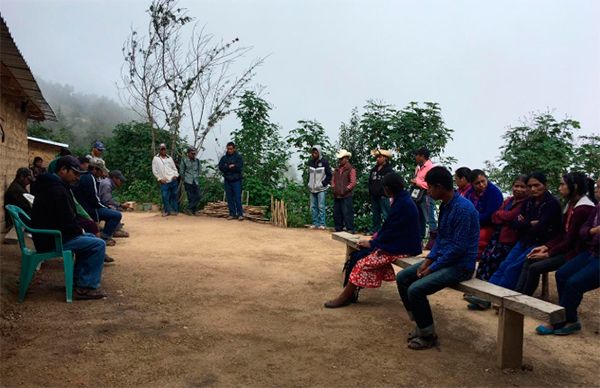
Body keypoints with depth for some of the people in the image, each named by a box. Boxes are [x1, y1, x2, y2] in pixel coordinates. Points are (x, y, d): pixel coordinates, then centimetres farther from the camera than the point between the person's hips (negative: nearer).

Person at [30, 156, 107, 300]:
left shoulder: (51, 186, 14)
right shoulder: (57, 190, -21)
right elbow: (67, 221, -24)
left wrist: (78, 229, 6)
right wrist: (80, 230, -6)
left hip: (50, 235, 11)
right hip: (53, 239, -11)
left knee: (90, 238, 23)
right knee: (98, 244, -13)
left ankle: (79, 280, 22)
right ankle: (87, 287, -8)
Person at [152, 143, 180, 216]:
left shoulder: (169, 158, 13)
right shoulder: (156, 159, 5)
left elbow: (174, 168, 17)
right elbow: (154, 170, 3)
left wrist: (176, 175, -1)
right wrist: (160, 178, -5)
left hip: (173, 180, 2)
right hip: (164, 182, -2)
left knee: (174, 195, 4)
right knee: (165, 197, -4)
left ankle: (174, 210, 12)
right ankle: (167, 211, 8)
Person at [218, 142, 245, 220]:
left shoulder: (239, 157, 0)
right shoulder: (224, 158, 10)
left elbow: (240, 167, -12)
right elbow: (221, 167, -2)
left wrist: (227, 167, -11)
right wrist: (230, 167, -15)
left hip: (236, 180, -4)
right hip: (227, 180, 4)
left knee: (237, 198, -7)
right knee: (229, 198, 6)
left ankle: (240, 214, -1)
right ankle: (232, 214, 12)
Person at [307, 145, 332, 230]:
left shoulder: (324, 162, -6)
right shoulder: (310, 162, 9)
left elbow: (329, 175, -4)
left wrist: (323, 184, -10)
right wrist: (309, 184, 10)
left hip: (321, 189, -5)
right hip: (312, 189, 5)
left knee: (321, 206, -5)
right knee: (313, 207, 7)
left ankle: (322, 224, 1)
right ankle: (315, 223, 15)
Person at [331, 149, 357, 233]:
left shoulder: (351, 169, -6)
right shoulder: (337, 169, 16)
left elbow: (353, 182, -11)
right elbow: (333, 179, 20)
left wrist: (345, 189, -15)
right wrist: (334, 187, 5)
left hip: (346, 196, -7)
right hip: (337, 195, 7)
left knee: (347, 213, -8)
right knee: (336, 213, 12)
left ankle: (350, 229, -2)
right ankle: (338, 228, 23)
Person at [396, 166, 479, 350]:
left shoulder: (463, 209, -23)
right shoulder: (445, 205, 6)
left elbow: (459, 248, -24)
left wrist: (432, 268, -18)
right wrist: (428, 260, 2)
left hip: (460, 264, -10)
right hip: (443, 258, 10)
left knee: (416, 289, -23)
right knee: (402, 278, 4)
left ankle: (428, 335, -2)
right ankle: (421, 325, 15)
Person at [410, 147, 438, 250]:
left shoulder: (430, 167, -12)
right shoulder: (418, 167, 15)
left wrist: (417, 182, -15)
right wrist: (413, 182, 11)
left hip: (426, 195, -9)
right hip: (418, 195, 9)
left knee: (429, 218, -8)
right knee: (419, 218, 15)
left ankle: (433, 239, -4)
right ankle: (419, 237, 24)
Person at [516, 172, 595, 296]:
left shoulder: (583, 210, -20)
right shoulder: (572, 205, 10)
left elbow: (570, 241, -19)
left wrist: (548, 254, -10)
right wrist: (546, 247, 2)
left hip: (576, 253, -9)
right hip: (566, 248, 9)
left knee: (534, 268, -17)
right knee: (529, 261, -2)